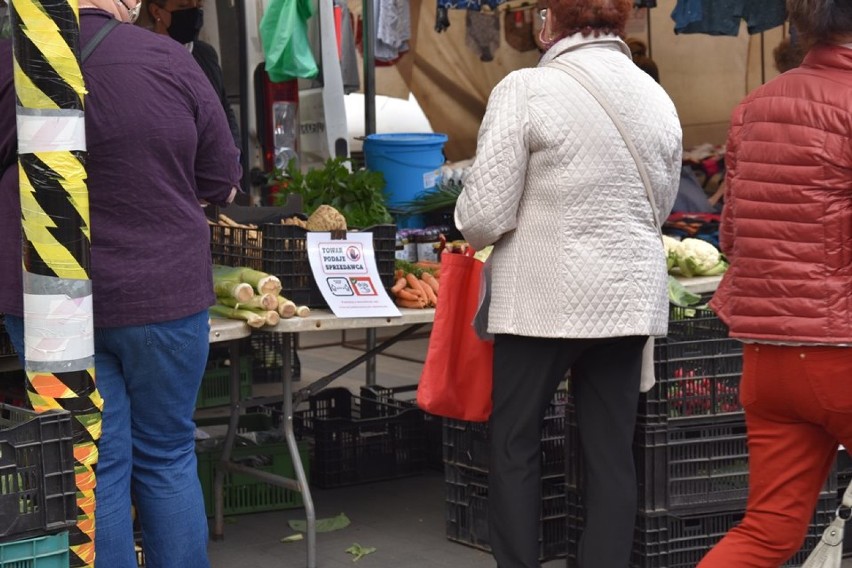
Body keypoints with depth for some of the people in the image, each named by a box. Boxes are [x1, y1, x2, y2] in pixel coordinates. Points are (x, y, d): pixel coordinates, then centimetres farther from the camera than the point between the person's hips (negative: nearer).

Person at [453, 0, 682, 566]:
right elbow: (661, 206, 13)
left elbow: (484, 216, -13)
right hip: (631, 300, 5)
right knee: (612, 452, 9)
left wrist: (476, 229, 9)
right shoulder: (657, 97, 4)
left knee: (514, 444, 9)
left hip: (545, 299, -4)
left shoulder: (526, 89, -12)